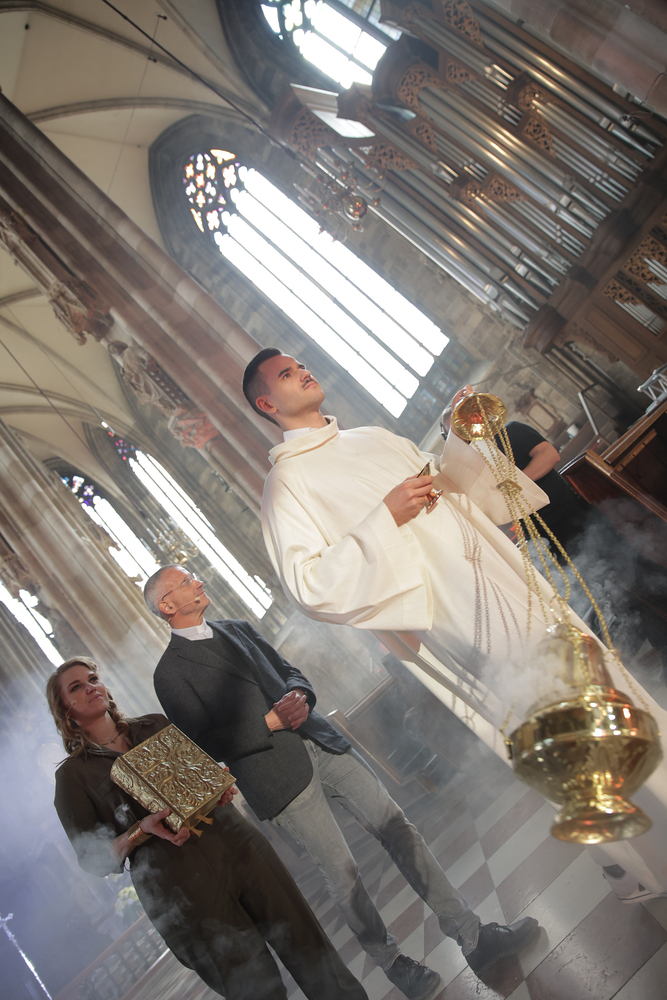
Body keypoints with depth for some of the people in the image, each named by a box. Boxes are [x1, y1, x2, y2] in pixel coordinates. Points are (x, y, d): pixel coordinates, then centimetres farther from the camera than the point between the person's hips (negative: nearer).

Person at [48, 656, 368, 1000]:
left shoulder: (154, 725, 12)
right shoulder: (72, 774, 1)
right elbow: (93, 859, -1)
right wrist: (143, 830, -17)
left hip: (235, 846, 4)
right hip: (181, 891, -3)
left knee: (307, 944, 3)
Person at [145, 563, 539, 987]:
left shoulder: (238, 629, 16)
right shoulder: (171, 674, -4)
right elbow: (206, 742, -9)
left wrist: (297, 695, -5)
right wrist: (271, 722, -15)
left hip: (322, 743, 6)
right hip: (279, 774, -6)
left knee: (399, 828, 1)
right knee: (342, 871, -1)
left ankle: (474, 936, 11)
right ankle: (391, 962, 24)